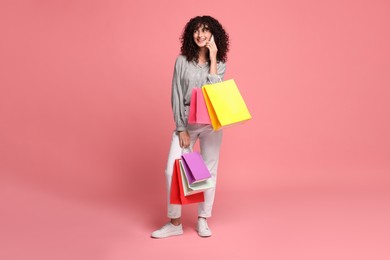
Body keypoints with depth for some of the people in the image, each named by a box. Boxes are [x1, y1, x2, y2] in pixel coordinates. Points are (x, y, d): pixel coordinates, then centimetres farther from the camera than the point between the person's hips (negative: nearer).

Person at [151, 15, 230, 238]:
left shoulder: (220, 64, 3)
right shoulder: (182, 61, 0)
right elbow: (177, 96, -3)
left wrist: (212, 59, -12)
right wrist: (181, 129, -8)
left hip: (211, 124, 1)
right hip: (186, 122, 0)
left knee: (209, 170, 6)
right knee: (172, 170, -6)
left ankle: (203, 220, 21)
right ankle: (175, 223, 8)